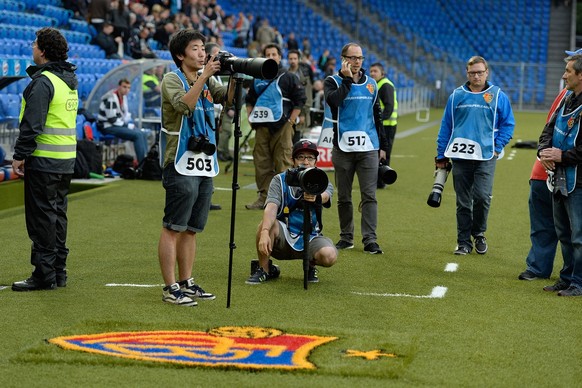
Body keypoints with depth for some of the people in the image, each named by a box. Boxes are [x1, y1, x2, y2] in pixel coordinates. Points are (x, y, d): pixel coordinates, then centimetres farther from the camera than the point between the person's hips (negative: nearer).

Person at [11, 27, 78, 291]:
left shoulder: (43, 82, -15)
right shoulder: (69, 81, 13)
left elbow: (31, 124, -19)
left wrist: (19, 155, -15)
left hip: (44, 160, -9)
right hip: (66, 160, 9)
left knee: (41, 217, -3)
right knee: (57, 214, 14)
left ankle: (44, 274, -1)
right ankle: (58, 272, 18)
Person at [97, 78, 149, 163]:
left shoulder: (123, 97, 11)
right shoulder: (111, 99, -20)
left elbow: (126, 114, 22)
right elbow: (112, 119, -22)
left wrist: (131, 124, 3)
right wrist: (128, 126, -14)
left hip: (119, 125, 10)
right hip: (108, 127, -10)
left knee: (143, 134, -2)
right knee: (137, 135, -22)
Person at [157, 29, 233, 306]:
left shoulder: (207, 82, 17)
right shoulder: (172, 80, -5)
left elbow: (229, 99, 7)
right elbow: (184, 104, -23)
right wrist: (204, 76, -24)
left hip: (205, 167, 7)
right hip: (182, 166, -7)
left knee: (191, 229, 12)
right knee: (173, 228, -4)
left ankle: (186, 283, 19)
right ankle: (170, 288, -3)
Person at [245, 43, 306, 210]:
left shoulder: (289, 78, 2)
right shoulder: (258, 79, 15)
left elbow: (300, 101, 0)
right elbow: (249, 99, 26)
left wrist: (290, 122, -7)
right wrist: (251, 118, 11)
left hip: (282, 127, -5)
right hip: (262, 127, 5)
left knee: (283, 163, -8)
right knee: (261, 162, 5)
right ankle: (264, 196, 11)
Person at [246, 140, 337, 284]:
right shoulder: (280, 180, -4)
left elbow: (325, 196, -25)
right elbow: (271, 207, -21)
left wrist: (316, 198, -52)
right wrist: (265, 232, -40)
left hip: (310, 238, 0)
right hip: (283, 237, 0)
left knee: (329, 256, -31)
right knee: (267, 223, -32)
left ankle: (311, 264, 7)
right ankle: (265, 270, -8)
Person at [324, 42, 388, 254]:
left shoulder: (371, 84, 13)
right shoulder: (333, 81, 2)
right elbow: (333, 101, -21)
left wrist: (382, 146, 17)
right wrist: (347, 79, -13)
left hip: (368, 148, 2)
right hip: (343, 147, -1)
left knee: (369, 196, -6)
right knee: (343, 197, 7)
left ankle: (370, 239, -7)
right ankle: (346, 237, 18)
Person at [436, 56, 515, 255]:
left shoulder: (498, 96, 4)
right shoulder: (456, 96, 8)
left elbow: (508, 124, 8)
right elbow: (446, 126, 12)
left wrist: (497, 147, -3)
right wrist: (441, 155, 10)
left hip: (485, 157, -2)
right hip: (460, 156, 2)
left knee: (482, 196, -14)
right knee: (463, 202, 5)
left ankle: (479, 233, 10)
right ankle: (464, 242, 15)